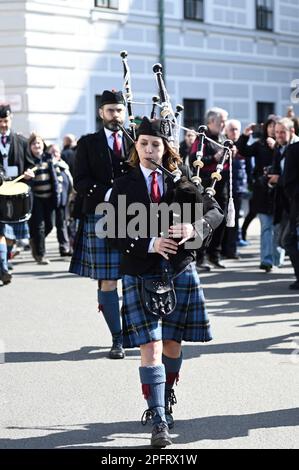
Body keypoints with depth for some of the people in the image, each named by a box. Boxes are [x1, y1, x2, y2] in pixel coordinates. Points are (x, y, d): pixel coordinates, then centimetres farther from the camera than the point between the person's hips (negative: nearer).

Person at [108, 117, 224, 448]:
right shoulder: (124, 187, 0)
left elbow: (215, 212, 2)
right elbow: (115, 235, -5)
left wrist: (194, 228, -19)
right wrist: (150, 244, -20)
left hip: (180, 272, 2)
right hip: (141, 276, -2)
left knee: (172, 344, 12)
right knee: (150, 349, -10)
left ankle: (164, 402, 35)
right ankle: (159, 422, -12)